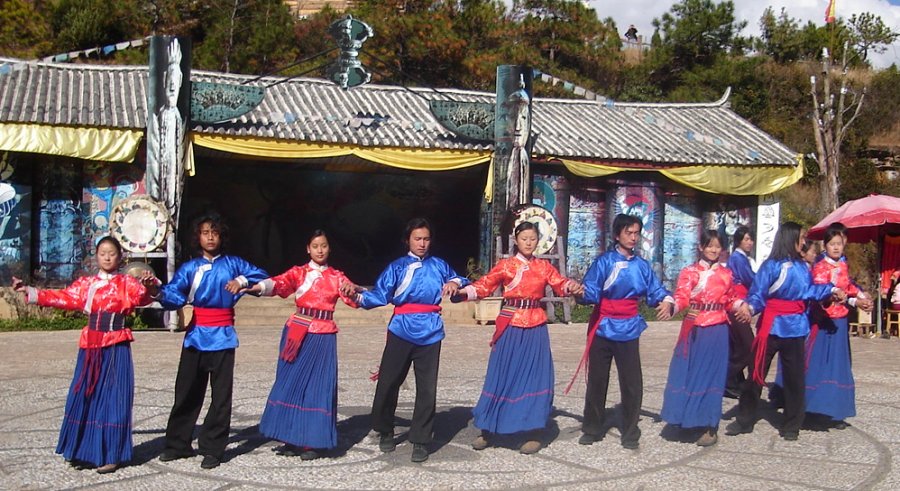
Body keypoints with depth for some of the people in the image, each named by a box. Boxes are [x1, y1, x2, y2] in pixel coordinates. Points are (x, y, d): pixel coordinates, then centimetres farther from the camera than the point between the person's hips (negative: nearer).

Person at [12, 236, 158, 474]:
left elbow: (141, 297, -17)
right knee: (85, 396, 6)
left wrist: (148, 286, -40)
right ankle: (85, 451, 18)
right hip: (90, 346, 4)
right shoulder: (86, 284, 13)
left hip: (117, 347, -4)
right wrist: (29, 291, 7)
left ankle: (111, 454, 5)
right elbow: (63, 298, 12)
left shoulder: (127, 283, 0)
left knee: (112, 398, -2)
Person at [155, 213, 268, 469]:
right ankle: (178, 444, 19)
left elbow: (262, 276, 0)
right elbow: (173, 295, -5)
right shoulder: (190, 268, 8)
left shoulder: (232, 264, 6)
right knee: (186, 392, 5)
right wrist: (159, 294, -26)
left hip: (222, 337, -1)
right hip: (195, 335, 1)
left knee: (221, 395, 0)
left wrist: (242, 280, -16)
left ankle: (212, 449, 8)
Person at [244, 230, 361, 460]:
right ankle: (292, 438, 13)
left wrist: (354, 291, -32)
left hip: (323, 335, 0)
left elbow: (353, 298, -7)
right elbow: (278, 283, -13)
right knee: (291, 382, 2)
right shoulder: (298, 272, 6)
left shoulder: (336, 276, 8)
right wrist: (255, 286, -34)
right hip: (297, 331, 0)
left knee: (318, 385, -1)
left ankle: (312, 441, 7)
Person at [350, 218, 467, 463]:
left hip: (430, 331, 1)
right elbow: (380, 294, -2)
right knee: (388, 382, 1)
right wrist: (359, 295, -20)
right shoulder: (397, 266, 6)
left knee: (427, 387, 0)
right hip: (401, 329, -1)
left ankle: (420, 441, 9)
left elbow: (459, 281, 18)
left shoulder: (439, 265, 12)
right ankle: (385, 432, 23)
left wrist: (455, 283, -5)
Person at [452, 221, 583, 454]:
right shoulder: (505, 265, 3)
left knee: (534, 377, 2)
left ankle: (533, 434, 11)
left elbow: (561, 284, 2)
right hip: (510, 326, -2)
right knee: (501, 376, 2)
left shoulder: (544, 266, 10)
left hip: (535, 328, 2)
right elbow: (484, 285, -3)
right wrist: (464, 291, -20)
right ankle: (486, 432, 12)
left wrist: (573, 286, -20)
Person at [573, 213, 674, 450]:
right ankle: (592, 429, 21)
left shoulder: (642, 265, 5)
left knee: (632, 382, 2)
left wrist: (666, 301, -19)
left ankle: (630, 433, 15)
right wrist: (581, 292, -37)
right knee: (597, 379, 7)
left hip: (628, 329, 2)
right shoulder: (604, 261, -6)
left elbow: (655, 290, 2)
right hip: (603, 327, -2)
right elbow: (591, 291, -15)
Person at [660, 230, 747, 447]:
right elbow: (681, 297, -10)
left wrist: (742, 306, -2)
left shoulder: (726, 274, 8)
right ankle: (689, 419, 17)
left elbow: (731, 300, 18)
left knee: (711, 377, 1)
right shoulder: (689, 272, 2)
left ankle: (711, 428, 7)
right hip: (693, 330, 0)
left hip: (717, 331, 0)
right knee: (689, 375, 2)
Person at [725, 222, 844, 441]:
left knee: (794, 377, 8)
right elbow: (758, 293, -11)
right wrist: (749, 307, -29)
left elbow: (810, 290, 18)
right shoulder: (771, 266, -9)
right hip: (772, 326, -4)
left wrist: (831, 290, 8)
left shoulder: (802, 266, 6)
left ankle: (792, 425, 19)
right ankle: (744, 420, 14)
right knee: (757, 373, 3)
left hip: (795, 327, 5)